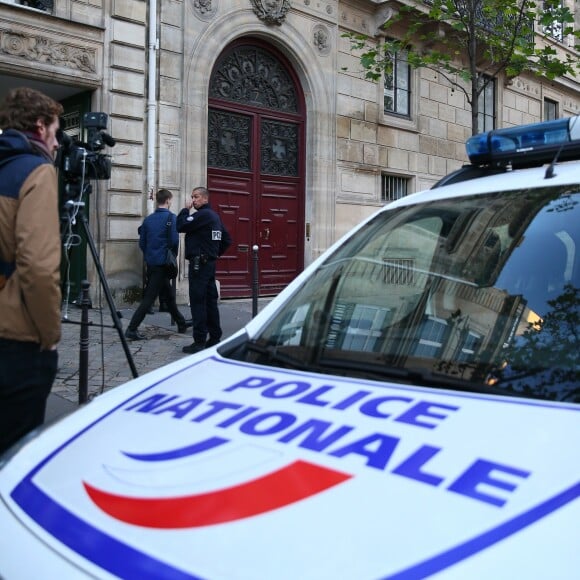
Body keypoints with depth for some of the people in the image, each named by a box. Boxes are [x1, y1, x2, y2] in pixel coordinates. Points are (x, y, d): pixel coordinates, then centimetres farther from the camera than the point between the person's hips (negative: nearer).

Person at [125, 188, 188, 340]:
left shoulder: (148, 219, 9)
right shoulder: (171, 217, -8)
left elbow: (142, 243, 9)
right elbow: (174, 241, -15)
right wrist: (173, 256, 2)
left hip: (151, 263, 7)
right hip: (163, 264, -7)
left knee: (169, 295, 17)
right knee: (149, 297, -6)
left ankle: (182, 325, 29)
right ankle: (132, 329, -9)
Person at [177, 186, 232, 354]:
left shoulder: (202, 214, -13)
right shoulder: (215, 216, 16)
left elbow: (181, 226, -19)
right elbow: (227, 240, 20)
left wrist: (185, 209, -6)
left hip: (199, 263, -10)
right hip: (210, 263, 10)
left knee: (197, 302, -7)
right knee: (210, 301, 12)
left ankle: (199, 341, -7)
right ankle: (215, 338, 18)